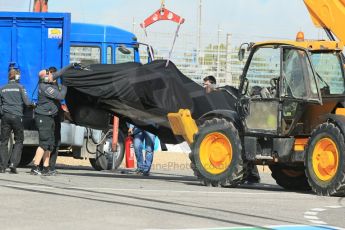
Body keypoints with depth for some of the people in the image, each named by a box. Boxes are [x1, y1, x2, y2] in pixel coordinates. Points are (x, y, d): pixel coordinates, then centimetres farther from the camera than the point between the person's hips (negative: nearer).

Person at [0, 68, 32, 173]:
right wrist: (33, 104, 16)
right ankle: (13, 163, -8)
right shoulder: (20, 88, -1)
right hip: (17, 116, -3)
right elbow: (26, 102, -4)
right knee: (19, 141, 6)